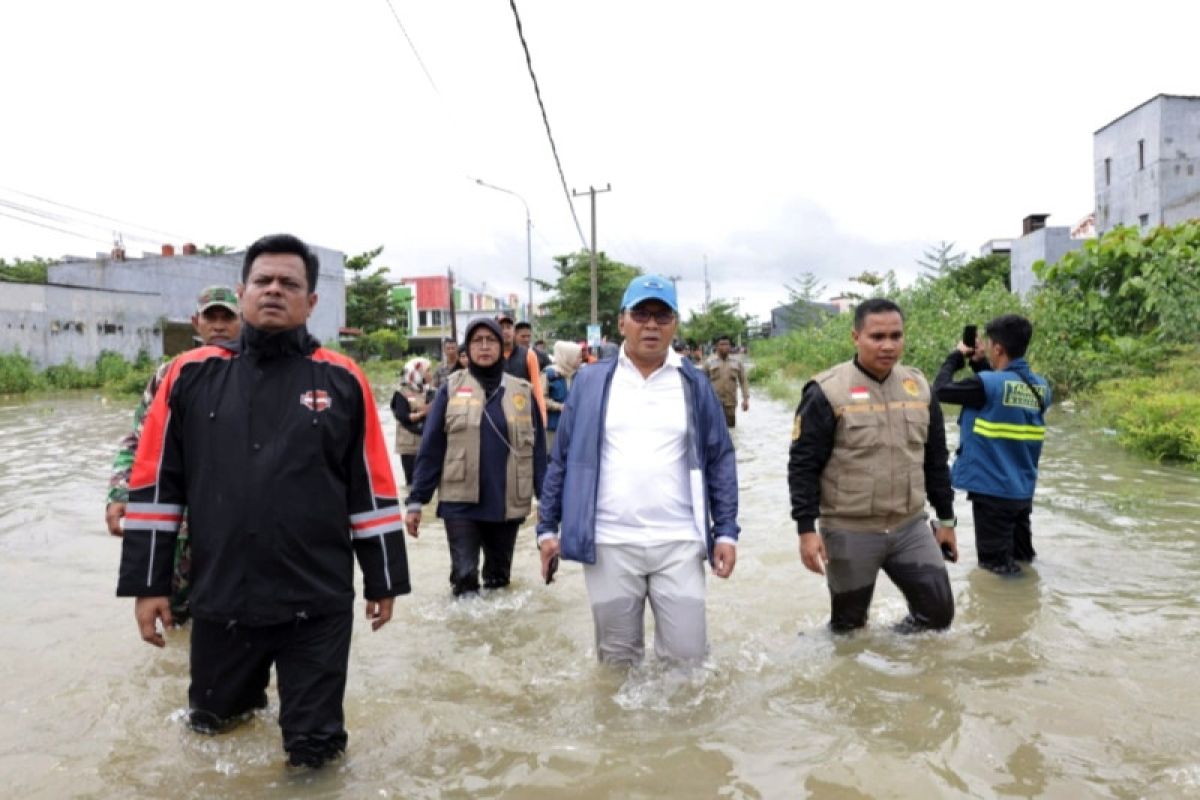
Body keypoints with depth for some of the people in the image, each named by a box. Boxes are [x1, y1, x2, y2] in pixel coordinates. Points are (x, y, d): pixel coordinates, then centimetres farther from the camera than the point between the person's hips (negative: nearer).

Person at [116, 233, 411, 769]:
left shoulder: (342, 380, -3)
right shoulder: (192, 374, 1)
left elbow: (371, 488, 0)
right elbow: (154, 484, 4)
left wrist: (383, 580, 2)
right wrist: (147, 583, 2)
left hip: (319, 603, -2)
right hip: (219, 599, 2)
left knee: (313, 747, 8)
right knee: (212, 723, 23)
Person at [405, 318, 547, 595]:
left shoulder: (522, 392, 5)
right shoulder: (452, 389, 1)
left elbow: (537, 450, 5)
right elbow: (431, 449, -1)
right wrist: (416, 501, -4)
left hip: (507, 504, 2)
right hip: (460, 502, -1)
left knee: (499, 576, 15)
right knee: (464, 576, -3)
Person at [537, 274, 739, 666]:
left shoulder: (694, 384, 5)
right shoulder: (591, 381, 3)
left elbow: (720, 460, 6)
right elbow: (562, 459, 6)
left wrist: (726, 531, 0)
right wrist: (547, 528, 4)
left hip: (679, 543, 0)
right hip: (609, 544, 0)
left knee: (687, 656, 4)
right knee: (617, 657, 14)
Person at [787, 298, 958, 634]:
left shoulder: (918, 387, 5)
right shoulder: (828, 391, -13)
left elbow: (935, 460, 13)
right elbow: (803, 465, -12)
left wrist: (946, 519, 14)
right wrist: (806, 529, -16)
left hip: (910, 528, 5)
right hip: (849, 533, -4)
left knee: (938, 611, 7)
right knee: (849, 625, 11)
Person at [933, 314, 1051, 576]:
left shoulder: (988, 384, -21)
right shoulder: (1040, 386, 2)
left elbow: (941, 389, -13)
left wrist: (956, 356, 3)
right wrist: (981, 364, 14)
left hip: (993, 491, -7)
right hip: (1024, 490, 7)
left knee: (996, 568, 5)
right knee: (1021, 561, 22)